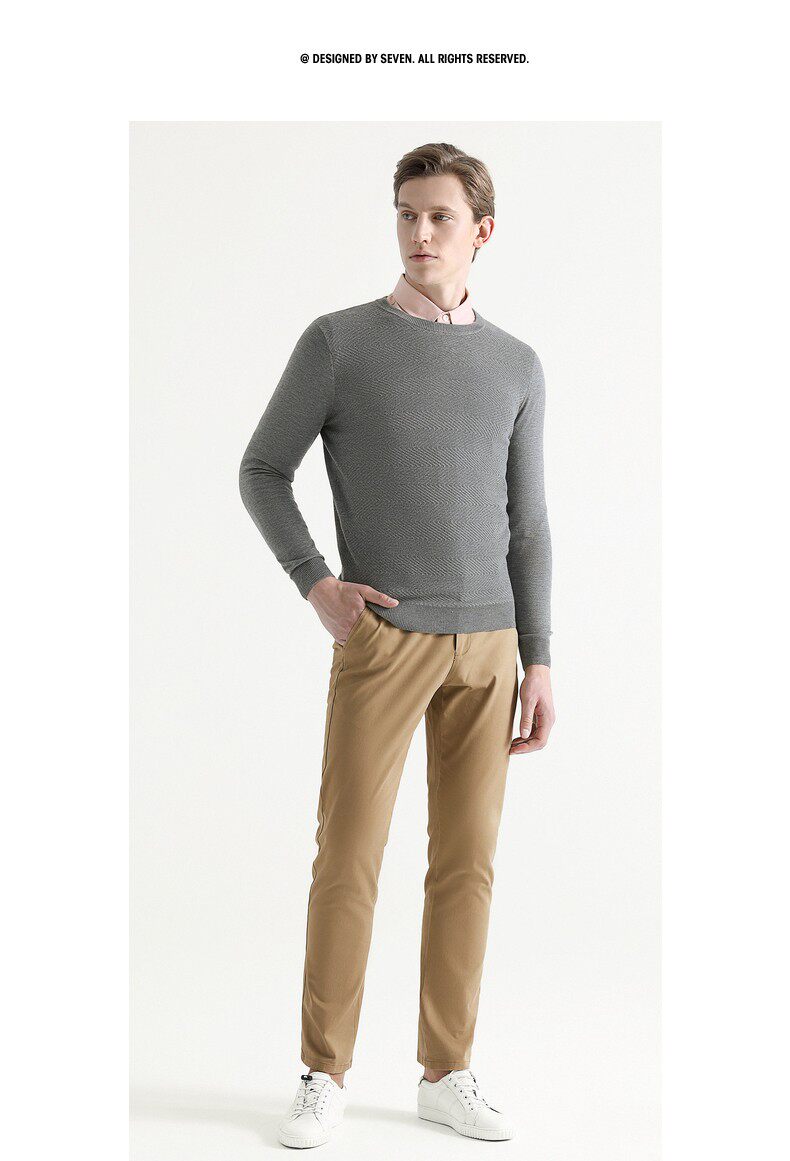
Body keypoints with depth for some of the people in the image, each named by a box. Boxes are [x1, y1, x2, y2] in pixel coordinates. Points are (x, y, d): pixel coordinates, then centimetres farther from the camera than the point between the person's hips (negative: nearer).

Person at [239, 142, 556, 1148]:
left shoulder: (515, 366, 11)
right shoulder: (338, 341, 1)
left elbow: (526, 526, 11)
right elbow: (262, 471, 6)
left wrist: (538, 662, 6)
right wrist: (314, 582, -8)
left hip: (487, 645, 4)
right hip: (382, 636, -3)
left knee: (466, 863, 6)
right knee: (348, 857, -3)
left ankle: (446, 1073, 18)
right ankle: (324, 1077, 10)